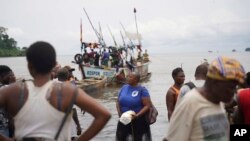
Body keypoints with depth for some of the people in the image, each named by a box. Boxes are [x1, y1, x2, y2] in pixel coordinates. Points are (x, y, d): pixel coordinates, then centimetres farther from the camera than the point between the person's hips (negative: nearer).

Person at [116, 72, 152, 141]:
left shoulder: (142, 90, -10)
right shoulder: (124, 87, 5)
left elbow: (147, 105, -14)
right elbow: (118, 102, 11)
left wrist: (137, 115, -24)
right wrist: (119, 113, -5)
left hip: (138, 120, -4)